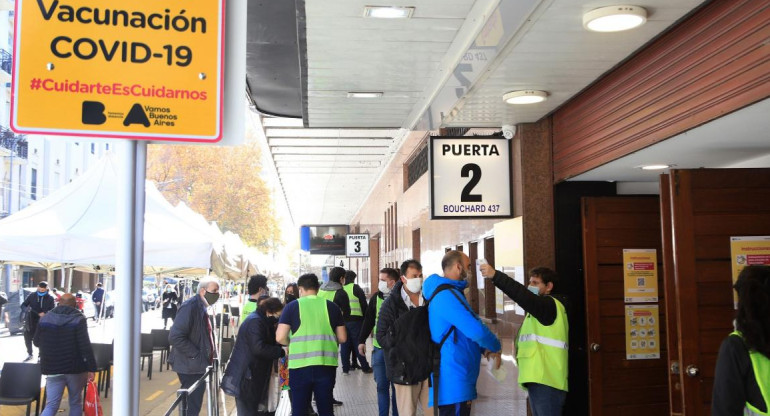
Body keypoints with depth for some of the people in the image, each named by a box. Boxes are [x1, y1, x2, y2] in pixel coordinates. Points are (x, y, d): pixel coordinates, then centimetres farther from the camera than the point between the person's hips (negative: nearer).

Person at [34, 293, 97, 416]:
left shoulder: (44, 319, 3)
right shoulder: (78, 320, -10)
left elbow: (36, 342, 15)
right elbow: (85, 346, -17)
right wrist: (91, 368, -15)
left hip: (53, 370, 3)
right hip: (75, 369, -3)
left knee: (51, 405, 5)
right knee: (75, 403, 13)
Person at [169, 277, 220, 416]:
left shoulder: (203, 308, 12)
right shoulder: (190, 307, -18)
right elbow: (175, 337, -25)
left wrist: (211, 354, 10)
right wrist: (197, 356, -22)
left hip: (199, 365, 10)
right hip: (190, 366, -10)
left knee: (194, 404, 17)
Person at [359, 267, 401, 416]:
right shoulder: (376, 297, 4)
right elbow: (368, 320, 10)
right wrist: (362, 340, 8)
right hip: (378, 347, 4)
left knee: (396, 386, 5)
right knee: (381, 385, 9)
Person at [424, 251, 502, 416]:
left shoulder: (446, 293, 16)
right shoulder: (447, 296, -19)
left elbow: (466, 328, 23)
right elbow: (476, 330, -25)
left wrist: (486, 349, 7)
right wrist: (495, 347, -5)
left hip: (458, 380, 11)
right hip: (454, 383, -11)